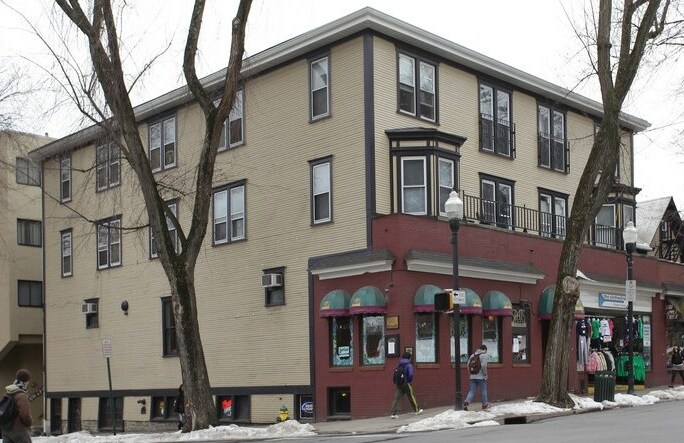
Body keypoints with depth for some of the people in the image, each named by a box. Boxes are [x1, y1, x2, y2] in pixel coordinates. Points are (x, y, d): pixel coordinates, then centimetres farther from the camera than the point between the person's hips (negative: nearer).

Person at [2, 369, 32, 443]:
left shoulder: (9, 393, 7)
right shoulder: (21, 396, -20)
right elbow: (25, 414, -24)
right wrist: (28, 423, -5)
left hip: (6, 429, 8)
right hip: (19, 430, -8)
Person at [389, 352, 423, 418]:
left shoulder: (400, 365, 10)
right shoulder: (409, 365, -10)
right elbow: (411, 375, -20)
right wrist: (410, 381, -5)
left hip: (399, 384, 5)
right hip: (406, 384, -5)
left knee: (397, 398, -1)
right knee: (411, 397, 12)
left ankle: (393, 413, -10)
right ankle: (416, 410, 28)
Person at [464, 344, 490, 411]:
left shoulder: (472, 355, 12)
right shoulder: (483, 355, -7)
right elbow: (483, 365, -18)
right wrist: (485, 374, -9)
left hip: (473, 376, 5)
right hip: (481, 377, -5)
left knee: (472, 391, 4)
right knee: (483, 391, 9)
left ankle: (466, 402, -16)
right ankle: (485, 405, 17)